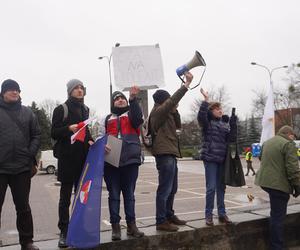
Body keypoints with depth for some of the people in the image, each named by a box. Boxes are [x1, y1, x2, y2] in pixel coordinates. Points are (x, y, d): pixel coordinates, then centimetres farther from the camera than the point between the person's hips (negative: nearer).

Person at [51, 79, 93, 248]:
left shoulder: (85, 109, 14)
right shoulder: (61, 109, -1)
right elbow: (54, 133, -5)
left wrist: (90, 140, 3)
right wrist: (69, 128, -22)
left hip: (83, 157, 4)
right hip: (67, 157, -4)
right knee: (66, 196, 1)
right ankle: (64, 232, 9)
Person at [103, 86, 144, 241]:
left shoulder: (131, 114, 14)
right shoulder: (109, 118, 19)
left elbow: (138, 119, -9)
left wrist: (133, 99, -22)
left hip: (130, 160, -1)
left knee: (129, 194, 7)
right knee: (114, 195, 3)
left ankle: (131, 225, 16)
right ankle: (115, 226, 10)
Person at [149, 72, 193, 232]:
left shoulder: (165, 114, 20)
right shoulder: (158, 111, -8)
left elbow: (178, 125, 20)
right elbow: (173, 100, -19)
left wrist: (175, 110, 6)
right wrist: (187, 84, -17)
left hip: (170, 154, 10)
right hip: (164, 154, -10)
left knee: (172, 189, 16)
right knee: (165, 189, -8)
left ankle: (169, 215, 27)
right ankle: (161, 221, -2)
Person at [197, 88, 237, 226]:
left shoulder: (225, 124, 13)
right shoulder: (207, 123, -2)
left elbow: (231, 139, 4)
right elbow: (201, 115, -24)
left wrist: (233, 124, -6)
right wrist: (206, 99, -25)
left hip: (222, 159, 5)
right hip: (210, 158, -5)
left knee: (221, 187, 11)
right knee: (211, 187, -5)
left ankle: (222, 213, 21)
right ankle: (208, 215, 6)